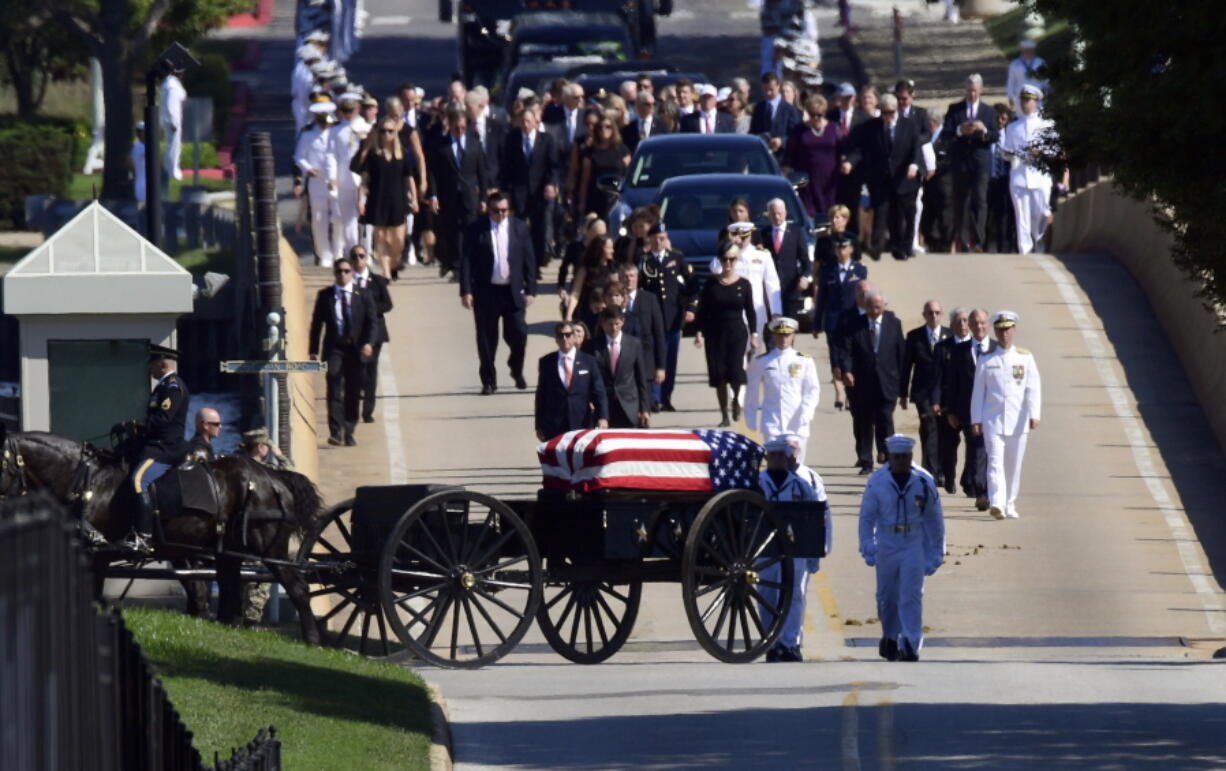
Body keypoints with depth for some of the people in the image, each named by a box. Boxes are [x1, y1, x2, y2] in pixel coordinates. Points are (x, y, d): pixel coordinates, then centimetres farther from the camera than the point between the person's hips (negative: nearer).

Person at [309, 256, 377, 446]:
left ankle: (349, 433, 13)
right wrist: (313, 350, 1)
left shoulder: (363, 295, 6)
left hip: (356, 349, 1)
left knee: (353, 392, 5)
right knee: (335, 389, -14)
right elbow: (316, 323, 7)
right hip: (334, 348, -1)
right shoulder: (325, 295, 6)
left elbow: (372, 321, 3)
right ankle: (336, 432, -20)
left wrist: (368, 343, -14)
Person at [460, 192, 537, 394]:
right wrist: (466, 291, -11)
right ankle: (488, 381, 14)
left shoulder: (519, 228, 4)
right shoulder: (476, 231, -2)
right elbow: (467, 261, -3)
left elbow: (529, 260, 6)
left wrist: (530, 290, 0)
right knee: (487, 339, 2)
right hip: (486, 292, -1)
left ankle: (517, 369, 24)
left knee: (518, 334, -4)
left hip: (513, 291, 1)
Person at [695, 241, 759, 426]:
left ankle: (736, 400, 20)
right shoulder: (712, 283, 1)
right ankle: (724, 416, 12)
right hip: (715, 333, 1)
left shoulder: (743, 284, 1)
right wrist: (699, 332, -5)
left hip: (737, 332, -1)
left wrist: (753, 335, 1)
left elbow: (750, 312, 5)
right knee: (718, 373, 1)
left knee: (736, 369, -13)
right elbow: (702, 310, 3)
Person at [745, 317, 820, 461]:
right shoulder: (760, 362, 4)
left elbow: (813, 390, 2)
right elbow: (752, 392, 11)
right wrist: (751, 421, 11)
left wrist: (806, 414, -12)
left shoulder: (805, 361, 4)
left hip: (797, 424, 1)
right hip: (772, 424, -1)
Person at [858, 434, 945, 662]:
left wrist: (936, 553, 8)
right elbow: (867, 516, 2)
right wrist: (868, 547, -6)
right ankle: (890, 637, 34)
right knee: (887, 595, 11)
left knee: (912, 596, -10)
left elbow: (934, 518, 7)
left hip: (914, 547, -1)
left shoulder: (924, 482, -2)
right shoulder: (877, 481, -3)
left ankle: (910, 645, -11)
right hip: (886, 547, 1)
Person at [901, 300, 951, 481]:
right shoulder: (914, 337, 4)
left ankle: (940, 473, 17)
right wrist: (904, 394, 5)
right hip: (924, 392, -1)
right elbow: (906, 366, 7)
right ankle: (931, 473, -14)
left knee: (943, 433, 5)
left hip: (946, 392, 1)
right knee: (929, 430, -12)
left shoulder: (950, 335, 5)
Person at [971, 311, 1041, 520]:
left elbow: (1033, 388, 1)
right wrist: (976, 420, 2)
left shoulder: (1025, 358, 5)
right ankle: (996, 503, -25)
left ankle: (1010, 504, 21)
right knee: (995, 462, -14)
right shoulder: (986, 361, 5)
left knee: (1014, 465, 8)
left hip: (1017, 421, 1)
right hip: (993, 420, -1)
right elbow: (978, 391, 6)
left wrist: (1034, 414, -10)